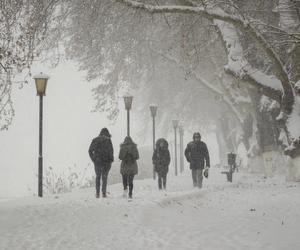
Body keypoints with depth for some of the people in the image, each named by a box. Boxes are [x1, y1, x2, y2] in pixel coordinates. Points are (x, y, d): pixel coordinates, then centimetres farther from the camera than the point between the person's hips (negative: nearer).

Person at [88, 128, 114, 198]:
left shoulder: (95, 140, 6)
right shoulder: (108, 140, -5)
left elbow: (90, 150, 2)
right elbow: (111, 151, -12)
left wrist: (93, 159, 9)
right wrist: (111, 160, 0)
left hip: (97, 161, 2)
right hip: (106, 161, -2)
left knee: (98, 177, 15)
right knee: (104, 177, 7)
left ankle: (97, 193, 7)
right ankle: (104, 193, -1)